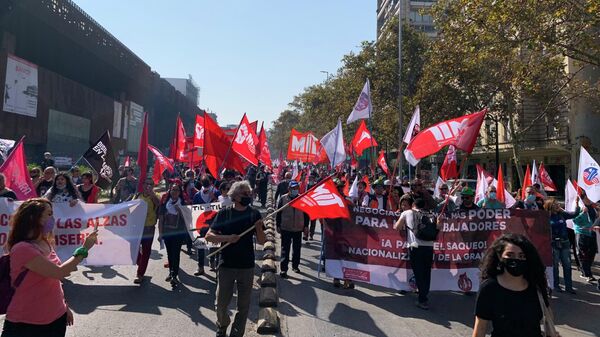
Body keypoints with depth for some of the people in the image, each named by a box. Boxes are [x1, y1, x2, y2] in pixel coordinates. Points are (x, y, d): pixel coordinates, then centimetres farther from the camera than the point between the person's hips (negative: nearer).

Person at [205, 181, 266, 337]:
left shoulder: (254, 214, 1)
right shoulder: (224, 213, -3)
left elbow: (261, 241, 1)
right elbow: (208, 236, -4)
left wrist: (259, 228, -18)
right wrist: (227, 238, -19)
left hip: (247, 266, 1)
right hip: (226, 265, -1)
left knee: (244, 306, 8)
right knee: (221, 303, 8)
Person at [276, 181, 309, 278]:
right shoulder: (283, 198, -4)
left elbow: (306, 213, 7)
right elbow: (278, 213, -1)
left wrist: (306, 226, 4)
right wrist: (278, 225, -4)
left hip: (298, 228, 2)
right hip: (285, 228, -2)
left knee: (297, 248, 14)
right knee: (285, 249, 0)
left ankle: (295, 265, 30)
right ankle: (283, 269, 3)